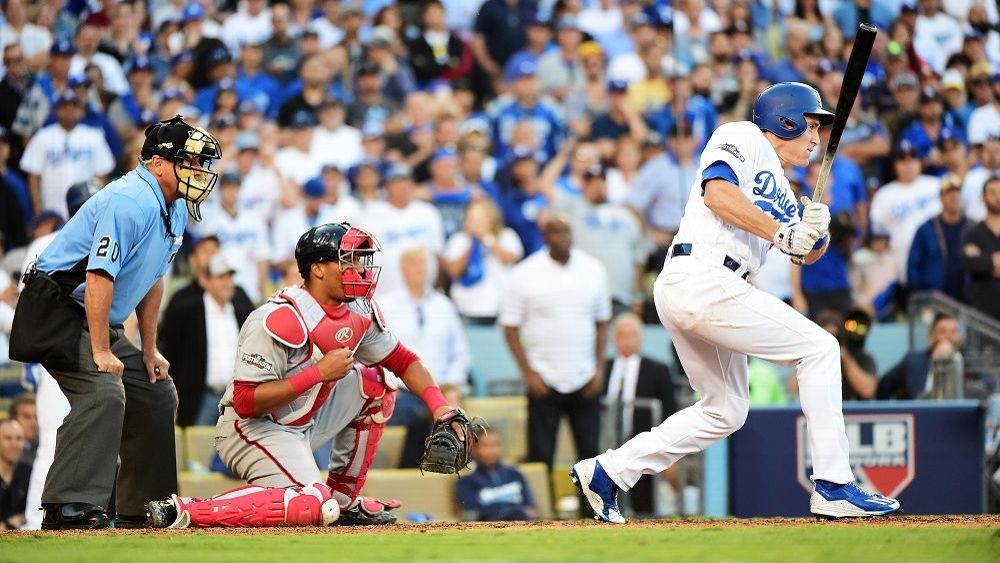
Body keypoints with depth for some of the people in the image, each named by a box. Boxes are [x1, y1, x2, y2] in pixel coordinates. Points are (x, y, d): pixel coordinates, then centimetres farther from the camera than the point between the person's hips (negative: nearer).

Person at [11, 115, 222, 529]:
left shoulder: (175, 209, 10)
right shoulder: (133, 201, -22)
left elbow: (153, 279, 19)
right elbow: (99, 276, -27)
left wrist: (149, 351, 16)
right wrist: (102, 352, -27)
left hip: (100, 322, 11)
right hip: (57, 311, -11)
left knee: (157, 395, 12)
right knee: (104, 393, -28)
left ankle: (141, 509, 19)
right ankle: (69, 507, -33)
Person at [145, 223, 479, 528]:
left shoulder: (360, 311, 1)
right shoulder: (280, 320, -25)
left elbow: (402, 361, 11)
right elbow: (245, 402, -27)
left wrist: (439, 406, -6)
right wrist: (319, 372, -28)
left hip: (305, 422, 9)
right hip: (252, 428, -9)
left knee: (376, 380, 7)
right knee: (312, 507, -30)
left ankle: (344, 499, 11)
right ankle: (184, 511, -28)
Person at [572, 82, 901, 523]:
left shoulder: (778, 188, 28)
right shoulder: (743, 138, 2)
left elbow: (806, 254, 21)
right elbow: (718, 192, -17)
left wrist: (816, 232, -2)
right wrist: (781, 234, -16)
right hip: (704, 279, -10)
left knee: (726, 411, 18)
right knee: (819, 348, -6)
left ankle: (607, 471, 17)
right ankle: (833, 488, -9)